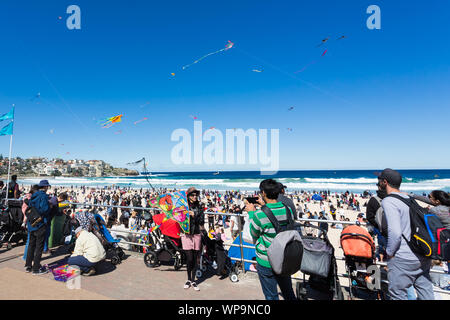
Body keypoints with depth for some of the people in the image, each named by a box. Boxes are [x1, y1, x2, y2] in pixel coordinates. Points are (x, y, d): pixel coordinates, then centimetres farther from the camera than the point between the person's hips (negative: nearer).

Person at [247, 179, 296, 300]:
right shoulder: (288, 210, -10)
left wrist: (251, 212, -1)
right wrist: (265, 206, 11)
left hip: (267, 263, -5)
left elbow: (254, 234, -8)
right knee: (288, 293, 26)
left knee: (271, 296, 16)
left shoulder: (259, 215, -26)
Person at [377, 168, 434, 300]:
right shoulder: (409, 198, 11)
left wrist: (389, 252, -10)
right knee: (426, 295, 18)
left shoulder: (388, 201, -16)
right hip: (424, 256, 9)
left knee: (398, 295, 6)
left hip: (403, 259, -9)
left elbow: (395, 233, -25)